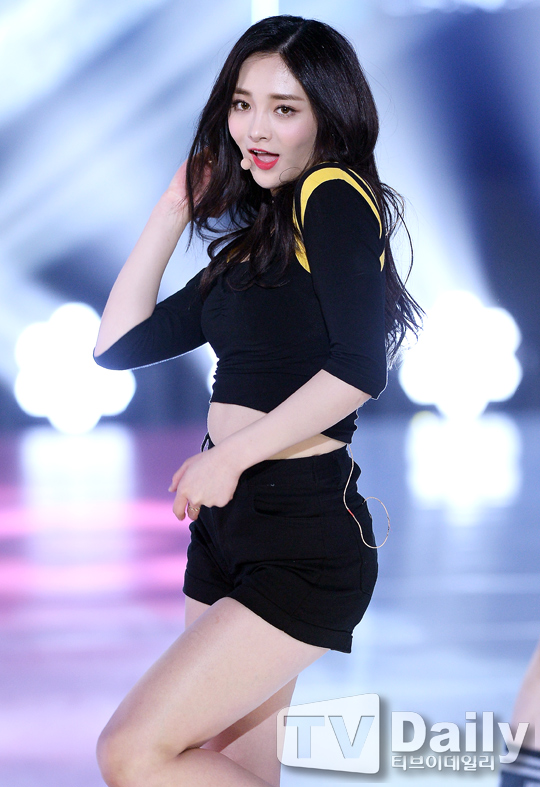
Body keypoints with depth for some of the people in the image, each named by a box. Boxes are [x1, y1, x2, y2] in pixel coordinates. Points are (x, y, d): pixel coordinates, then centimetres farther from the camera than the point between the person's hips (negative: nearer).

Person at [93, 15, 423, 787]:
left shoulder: (334, 195, -7)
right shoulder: (249, 244, 17)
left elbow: (359, 368, -19)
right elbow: (119, 344, 17)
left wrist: (230, 455, -15)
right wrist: (174, 208, 16)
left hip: (304, 532, -9)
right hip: (228, 524, 9)